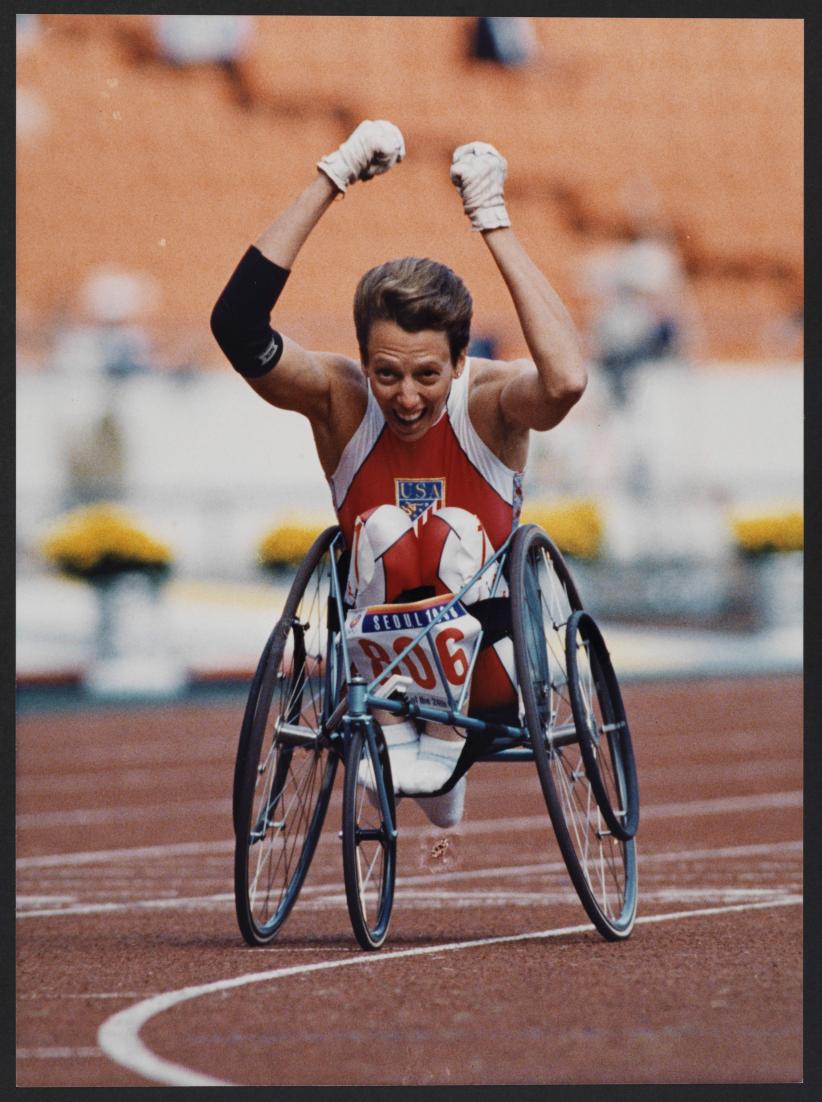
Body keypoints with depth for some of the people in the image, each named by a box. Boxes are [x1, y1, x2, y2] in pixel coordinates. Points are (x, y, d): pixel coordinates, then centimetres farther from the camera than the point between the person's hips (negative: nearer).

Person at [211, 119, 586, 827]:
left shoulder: (489, 401, -15)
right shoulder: (343, 399, -10)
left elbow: (567, 380, -40)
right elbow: (237, 326, -28)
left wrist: (493, 222, -36)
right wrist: (331, 181, -31)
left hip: (487, 682, -1)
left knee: (451, 542, -27)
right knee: (388, 530, -24)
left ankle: (444, 743, -11)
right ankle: (390, 735, -12)